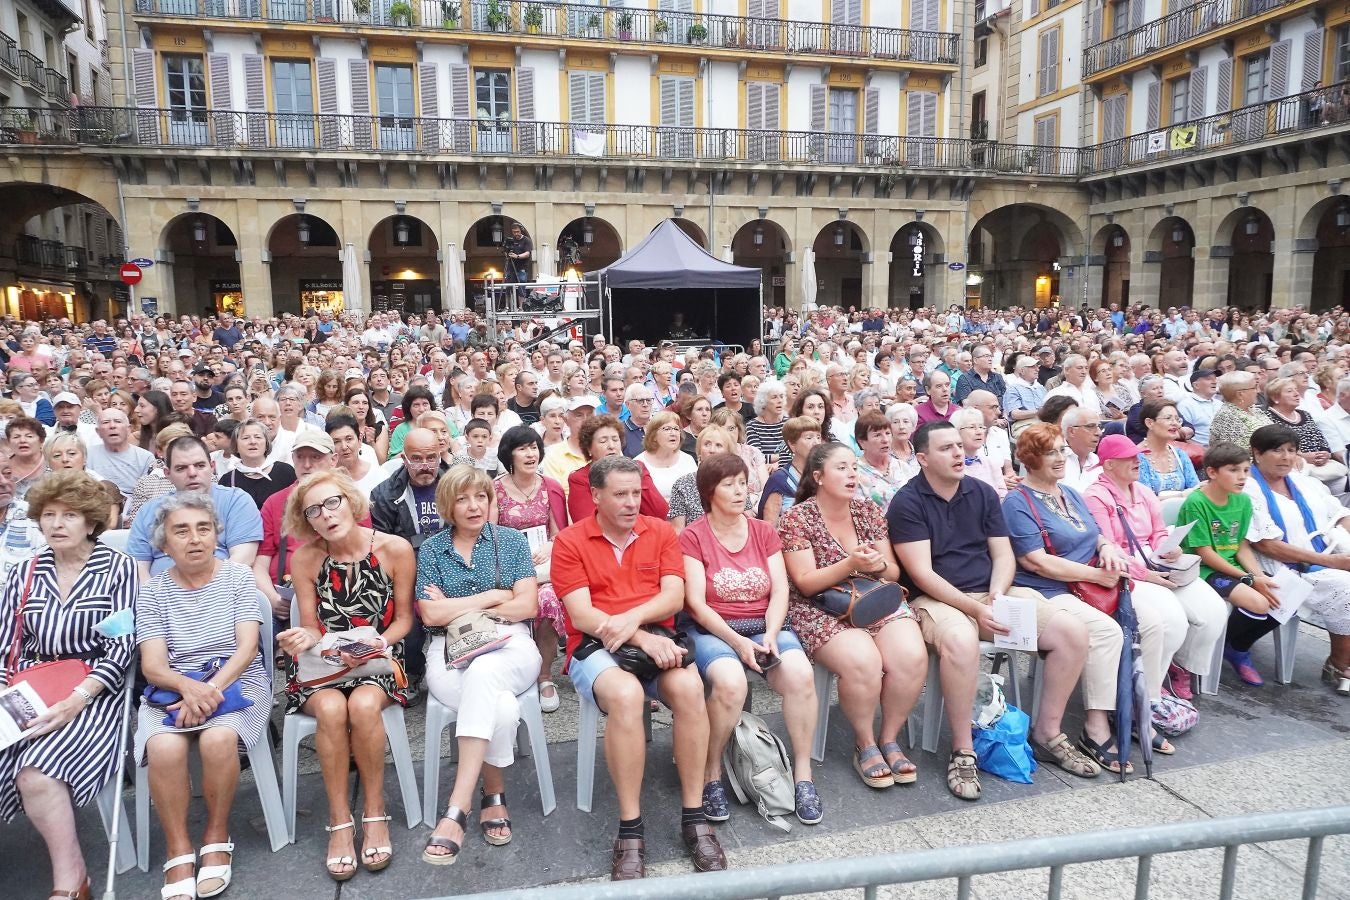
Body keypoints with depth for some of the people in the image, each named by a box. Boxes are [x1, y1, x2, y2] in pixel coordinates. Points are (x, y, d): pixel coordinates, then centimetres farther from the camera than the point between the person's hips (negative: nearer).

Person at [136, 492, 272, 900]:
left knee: (219, 739, -32)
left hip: (238, 681, -1)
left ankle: (217, 836, -7)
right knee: (164, 747, -30)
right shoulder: (153, 592, 6)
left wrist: (211, 689, -20)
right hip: (173, 688, 1)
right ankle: (179, 850, -10)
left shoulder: (238, 576, 2)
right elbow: (152, 665, -2)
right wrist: (188, 686, -23)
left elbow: (248, 645, -5)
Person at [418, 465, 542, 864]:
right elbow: (432, 615, -3)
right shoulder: (430, 549, 9)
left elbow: (528, 606, -1)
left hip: (509, 645, 0)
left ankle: (458, 806, -33)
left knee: (483, 672, -38)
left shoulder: (511, 540, 8)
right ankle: (494, 795, -7)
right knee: (501, 709, -32)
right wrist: (493, 596, -4)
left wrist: (459, 610, -3)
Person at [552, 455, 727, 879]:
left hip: (656, 640, 3)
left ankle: (693, 817, -16)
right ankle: (630, 830, -22)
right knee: (626, 694, -36)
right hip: (596, 646, -2)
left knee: (689, 687, -30)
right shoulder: (570, 541, -1)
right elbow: (581, 614, -9)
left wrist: (633, 618, -20)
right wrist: (643, 639, -20)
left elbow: (674, 596, 0)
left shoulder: (661, 532, 9)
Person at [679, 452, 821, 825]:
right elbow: (696, 604, -8)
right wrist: (738, 642, -19)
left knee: (800, 674, -27)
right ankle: (711, 774, -10)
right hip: (713, 630, -3)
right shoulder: (692, 537, -2)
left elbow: (780, 591, 3)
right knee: (730, 683, -35)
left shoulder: (764, 532, 11)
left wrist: (770, 635, -15)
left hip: (765, 626, 3)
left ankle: (803, 774, -10)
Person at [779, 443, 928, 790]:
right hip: (822, 610, -5)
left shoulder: (869, 512, 11)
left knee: (912, 656, -24)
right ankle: (865, 745, -4)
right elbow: (806, 583, -9)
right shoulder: (797, 518, -4)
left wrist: (880, 564, -13)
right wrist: (851, 564, -22)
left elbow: (893, 573, 12)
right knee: (863, 661, -32)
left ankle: (889, 739, 0)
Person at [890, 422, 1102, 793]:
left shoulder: (982, 493, 10)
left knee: (1073, 629, -12)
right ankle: (963, 751, -21)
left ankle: (1047, 733, 5)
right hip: (936, 599, -6)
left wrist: (997, 595, -11)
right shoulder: (907, 503, -7)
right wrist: (975, 609, -21)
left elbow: (1003, 555, 10)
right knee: (960, 641, -40)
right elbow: (921, 573, -13)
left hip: (993, 595, 6)